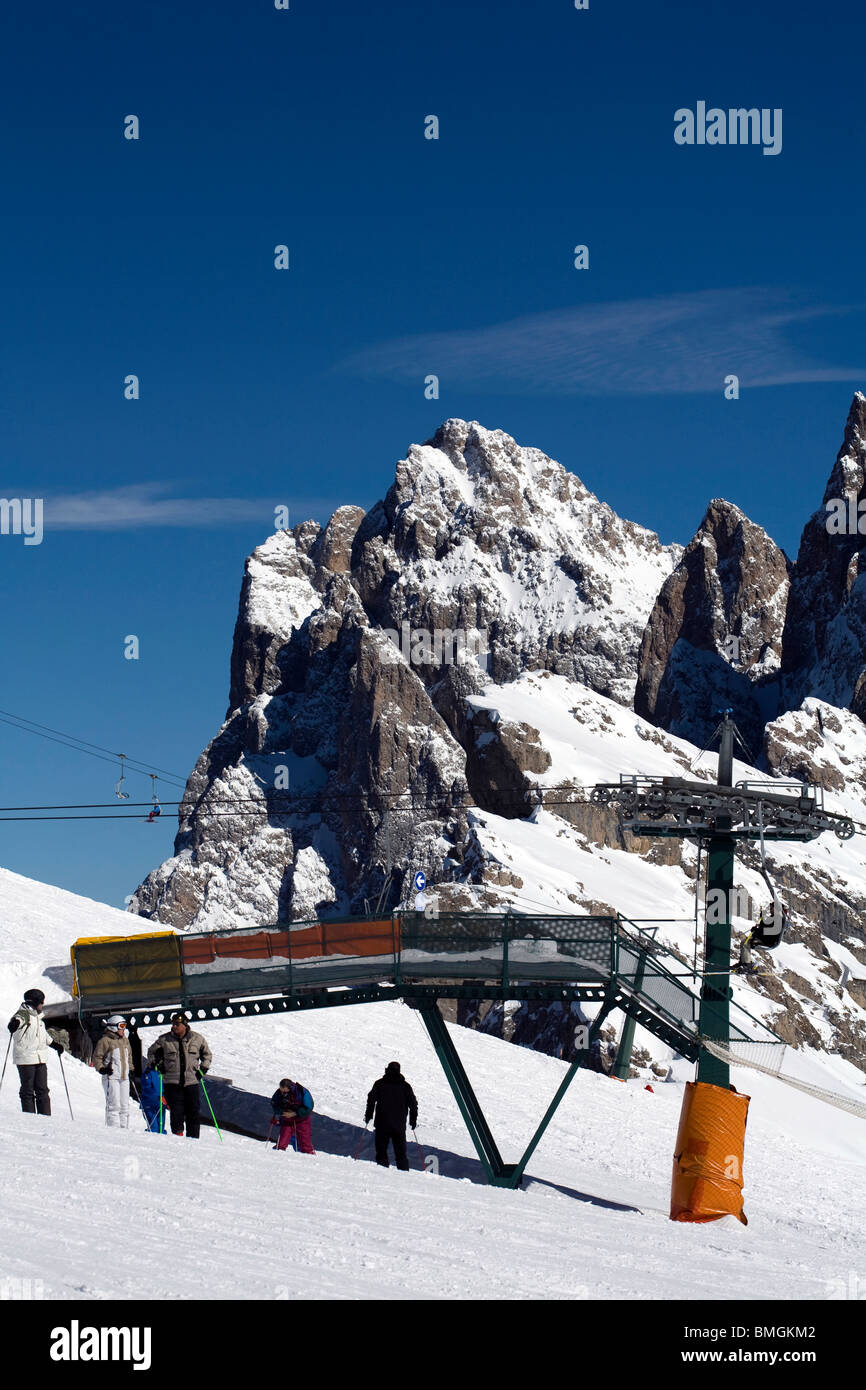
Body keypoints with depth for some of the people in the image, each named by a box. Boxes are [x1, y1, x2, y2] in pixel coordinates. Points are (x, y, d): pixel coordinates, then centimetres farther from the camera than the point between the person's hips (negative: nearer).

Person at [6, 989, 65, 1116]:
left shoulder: (38, 1017, 18)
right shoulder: (23, 1014, -8)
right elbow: (16, 1020, -31)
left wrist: (54, 1044, 42)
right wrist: (14, 1024, -53)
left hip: (41, 1058, 8)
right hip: (25, 1059, -8)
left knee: (42, 1090, 7)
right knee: (28, 1090, -3)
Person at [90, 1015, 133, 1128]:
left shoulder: (125, 1040, 17)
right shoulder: (105, 1040, -6)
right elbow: (96, 1057, -4)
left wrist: (130, 1068, 21)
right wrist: (101, 1069, -15)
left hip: (124, 1077, 7)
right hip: (111, 1077, -7)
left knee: (124, 1105, 8)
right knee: (114, 1105, -13)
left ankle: (124, 1127, 13)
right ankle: (113, 1127, -12)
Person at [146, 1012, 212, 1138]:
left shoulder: (197, 1039, 3)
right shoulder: (164, 1040, 2)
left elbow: (207, 1054, 19)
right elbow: (151, 1052, 18)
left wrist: (203, 1069, 8)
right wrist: (158, 1065, 4)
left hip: (191, 1082, 1)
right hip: (172, 1082, -1)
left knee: (193, 1112, 0)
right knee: (176, 1112, -5)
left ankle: (193, 1138, 7)